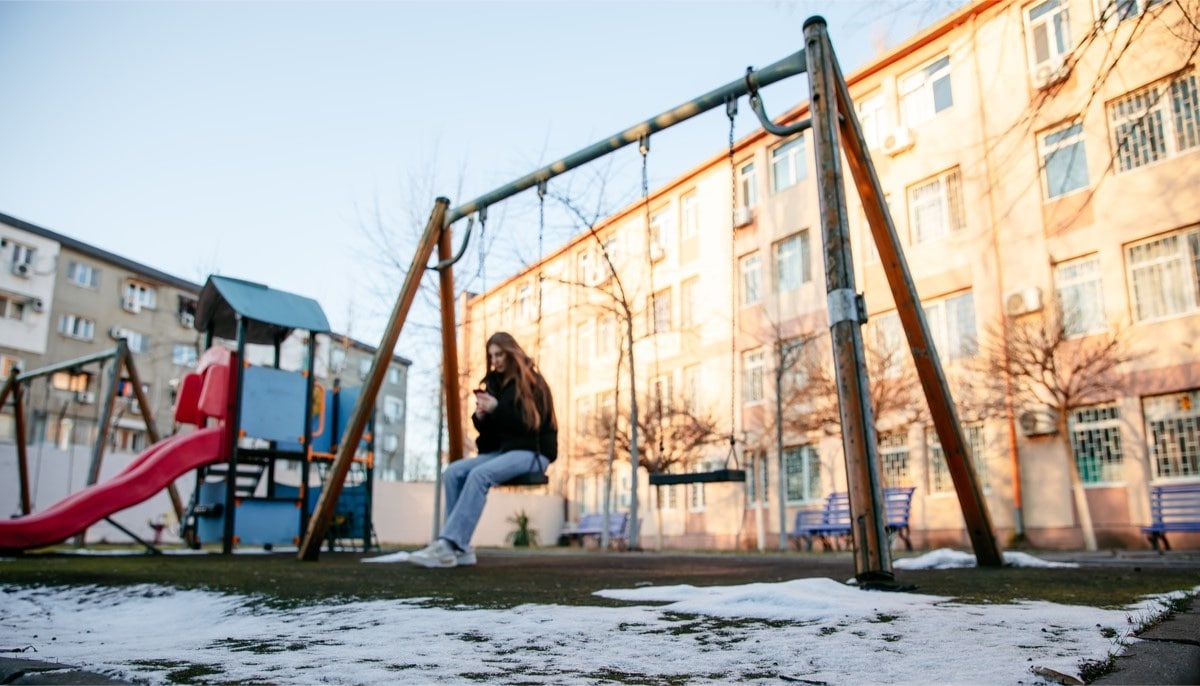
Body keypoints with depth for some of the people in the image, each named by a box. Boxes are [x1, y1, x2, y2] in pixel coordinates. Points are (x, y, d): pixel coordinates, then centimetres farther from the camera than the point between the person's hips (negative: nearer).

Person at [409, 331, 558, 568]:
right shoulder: (493, 382, 14)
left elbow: (532, 424, -15)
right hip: (501, 450, 7)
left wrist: (497, 409, -21)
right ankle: (460, 548, -19)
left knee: (479, 475, -33)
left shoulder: (530, 382, -4)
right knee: (453, 472, -18)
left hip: (532, 451, -7)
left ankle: (448, 545, -38)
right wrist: (481, 415, -7)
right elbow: (488, 429, 15)